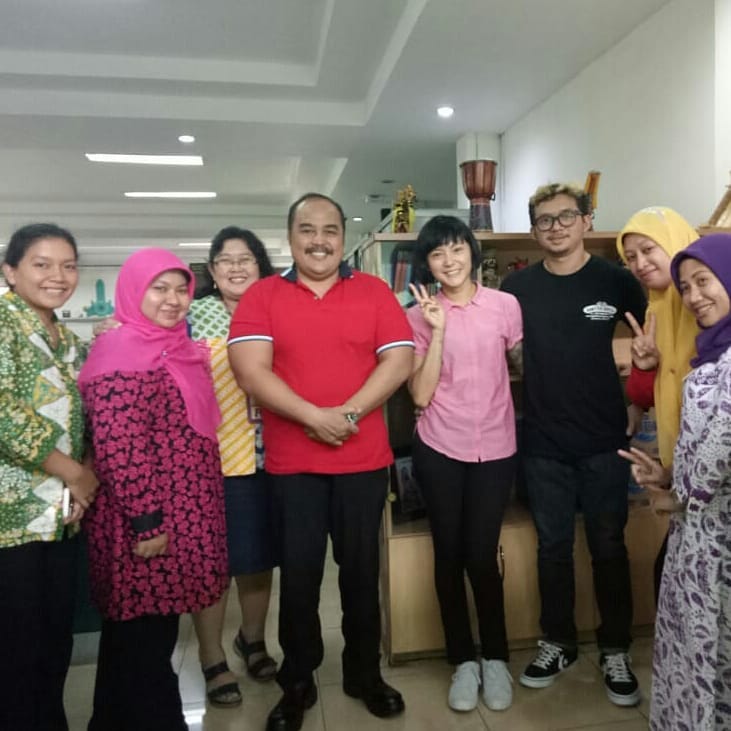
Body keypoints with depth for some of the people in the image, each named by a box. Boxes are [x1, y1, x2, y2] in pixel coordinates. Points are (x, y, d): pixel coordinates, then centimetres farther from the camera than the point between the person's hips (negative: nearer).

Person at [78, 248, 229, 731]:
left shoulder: (173, 349, 12)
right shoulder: (124, 355, -17)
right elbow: (119, 449, -23)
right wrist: (145, 521, -22)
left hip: (174, 520, 9)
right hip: (146, 528, -9)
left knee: (136, 636, 21)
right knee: (146, 640, 4)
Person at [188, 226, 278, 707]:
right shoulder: (191, 316, -1)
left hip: (264, 457, 3)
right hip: (207, 459, -2)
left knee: (259, 554, 16)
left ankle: (253, 638, 40)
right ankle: (213, 661, 27)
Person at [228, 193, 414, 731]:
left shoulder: (375, 292, 3)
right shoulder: (262, 296, 0)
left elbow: (398, 361, -4)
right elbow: (250, 370, -10)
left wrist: (347, 414, -16)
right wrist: (315, 417, -19)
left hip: (365, 458, 1)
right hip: (291, 461, 0)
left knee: (361, 569, 14)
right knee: (298, 573, 10)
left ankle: (365, 673, 35)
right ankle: (297, 683, 31)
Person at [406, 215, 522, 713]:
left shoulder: (506, 305, -1)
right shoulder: (419, 315, -3)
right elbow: (420, 395, -10)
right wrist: (438, 331, -16)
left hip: (495, 448, 0)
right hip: (439, 450, 1)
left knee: (481, 555, 3)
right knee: (449, 554, 9)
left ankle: (496, 658, 28)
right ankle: (463, 659, 29)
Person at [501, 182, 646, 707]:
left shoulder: (616, 280, -3)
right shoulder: (518, 286, -1)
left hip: (604, 441, -1)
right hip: (543, 443, 1)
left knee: (609, 548, 11)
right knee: (553, 548, 13)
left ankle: (616, 650, 30)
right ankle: (558, 643, 32)